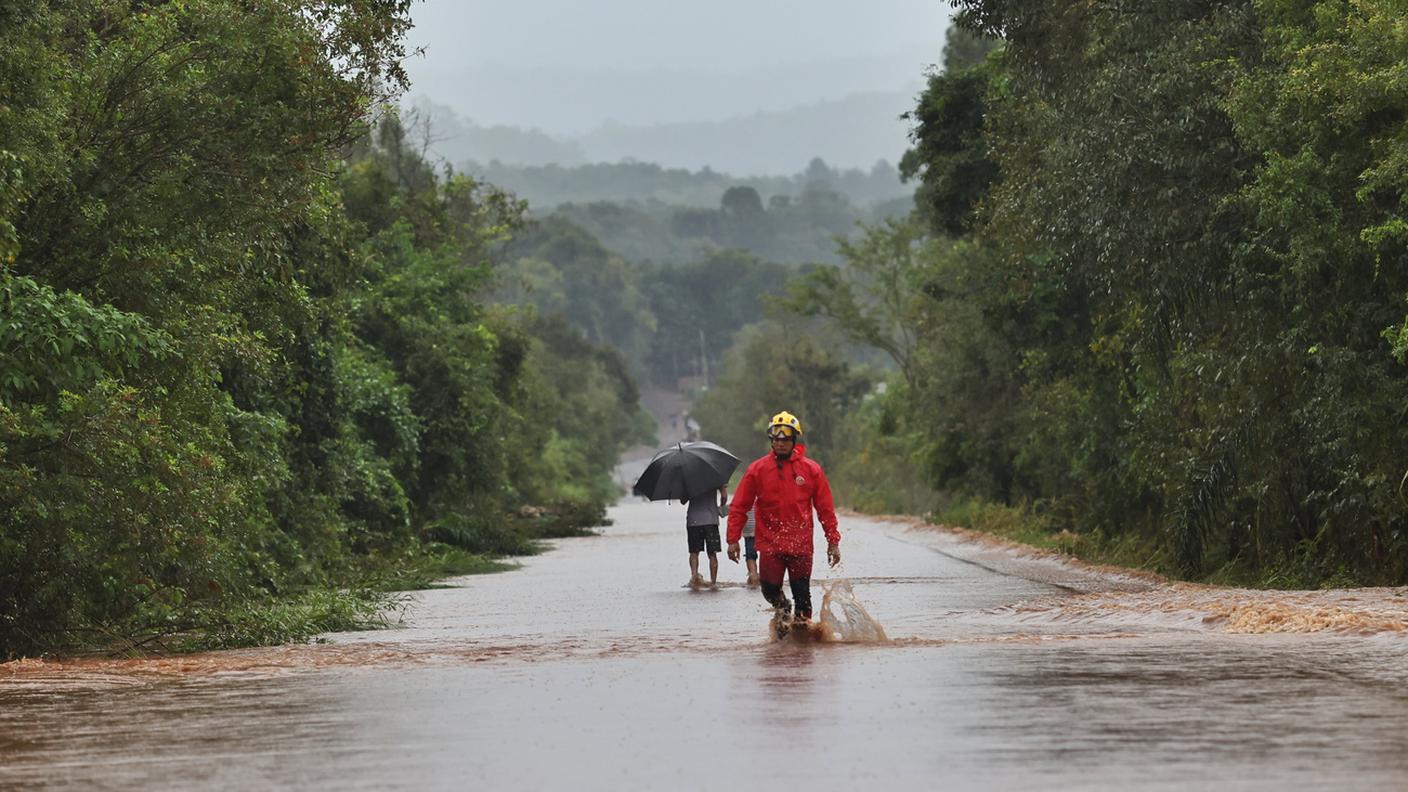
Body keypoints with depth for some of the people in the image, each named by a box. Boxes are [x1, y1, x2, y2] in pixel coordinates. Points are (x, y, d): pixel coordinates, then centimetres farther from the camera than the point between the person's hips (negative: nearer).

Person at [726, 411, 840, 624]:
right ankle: (782, 607, 23)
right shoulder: (757, 470, 1)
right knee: (770, 589, -9)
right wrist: (733, 539, -3)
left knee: (802, 596, 3)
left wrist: (833, 542, 3)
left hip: (801, 545, 0)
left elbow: (826, 508, 6)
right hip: (769, 544, 0)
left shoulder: (811, 470, 2)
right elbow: (739, 507, 3)